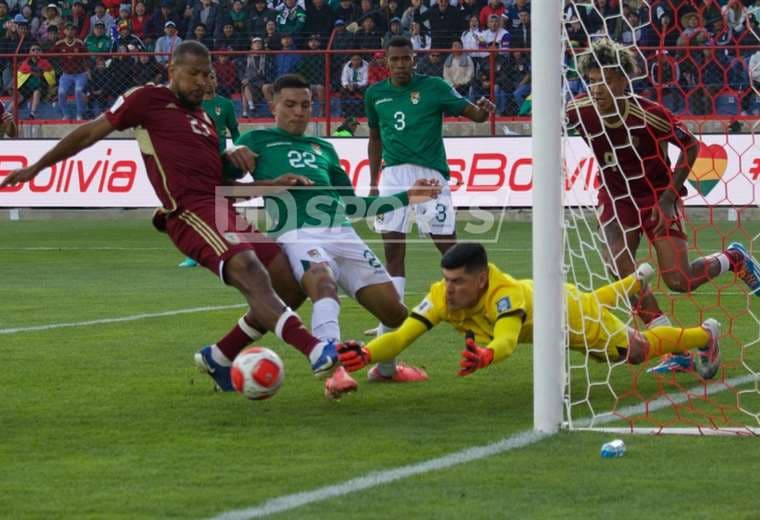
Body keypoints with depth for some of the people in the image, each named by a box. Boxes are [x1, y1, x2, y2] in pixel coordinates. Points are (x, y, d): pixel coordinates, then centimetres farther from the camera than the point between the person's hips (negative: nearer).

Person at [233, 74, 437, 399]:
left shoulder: (323, 149, 30)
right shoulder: (258, 141, 15)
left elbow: (351, 205, 33)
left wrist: (406, 197, 28)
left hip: (341, 233, 5)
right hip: (297, 235, -5)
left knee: (392, 308, -2)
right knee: (324, 283, -38)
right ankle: (334, 371, -50)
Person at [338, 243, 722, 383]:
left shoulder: (504, 294, -49)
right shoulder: (442, 295, -35)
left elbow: (505, 342, -68)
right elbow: (402, 335, -43)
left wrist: (485, 356, -90)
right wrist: (364, 355, -62)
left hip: (568, 307, -6)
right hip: (546, 300, 6)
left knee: (637, 350, 14)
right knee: (596, 301, 38)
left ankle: (706, 335, 42)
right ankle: (636, 280, 71)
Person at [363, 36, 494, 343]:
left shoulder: (433, 87, -3)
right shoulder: (375, 94, 8)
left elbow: (473, 114, -5)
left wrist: (483, 110, -29)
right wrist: (373, 183, 16)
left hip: (430, 174, -3)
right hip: (393, 175, 3)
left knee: (448, 245, -4)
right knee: (392, 247, 1)